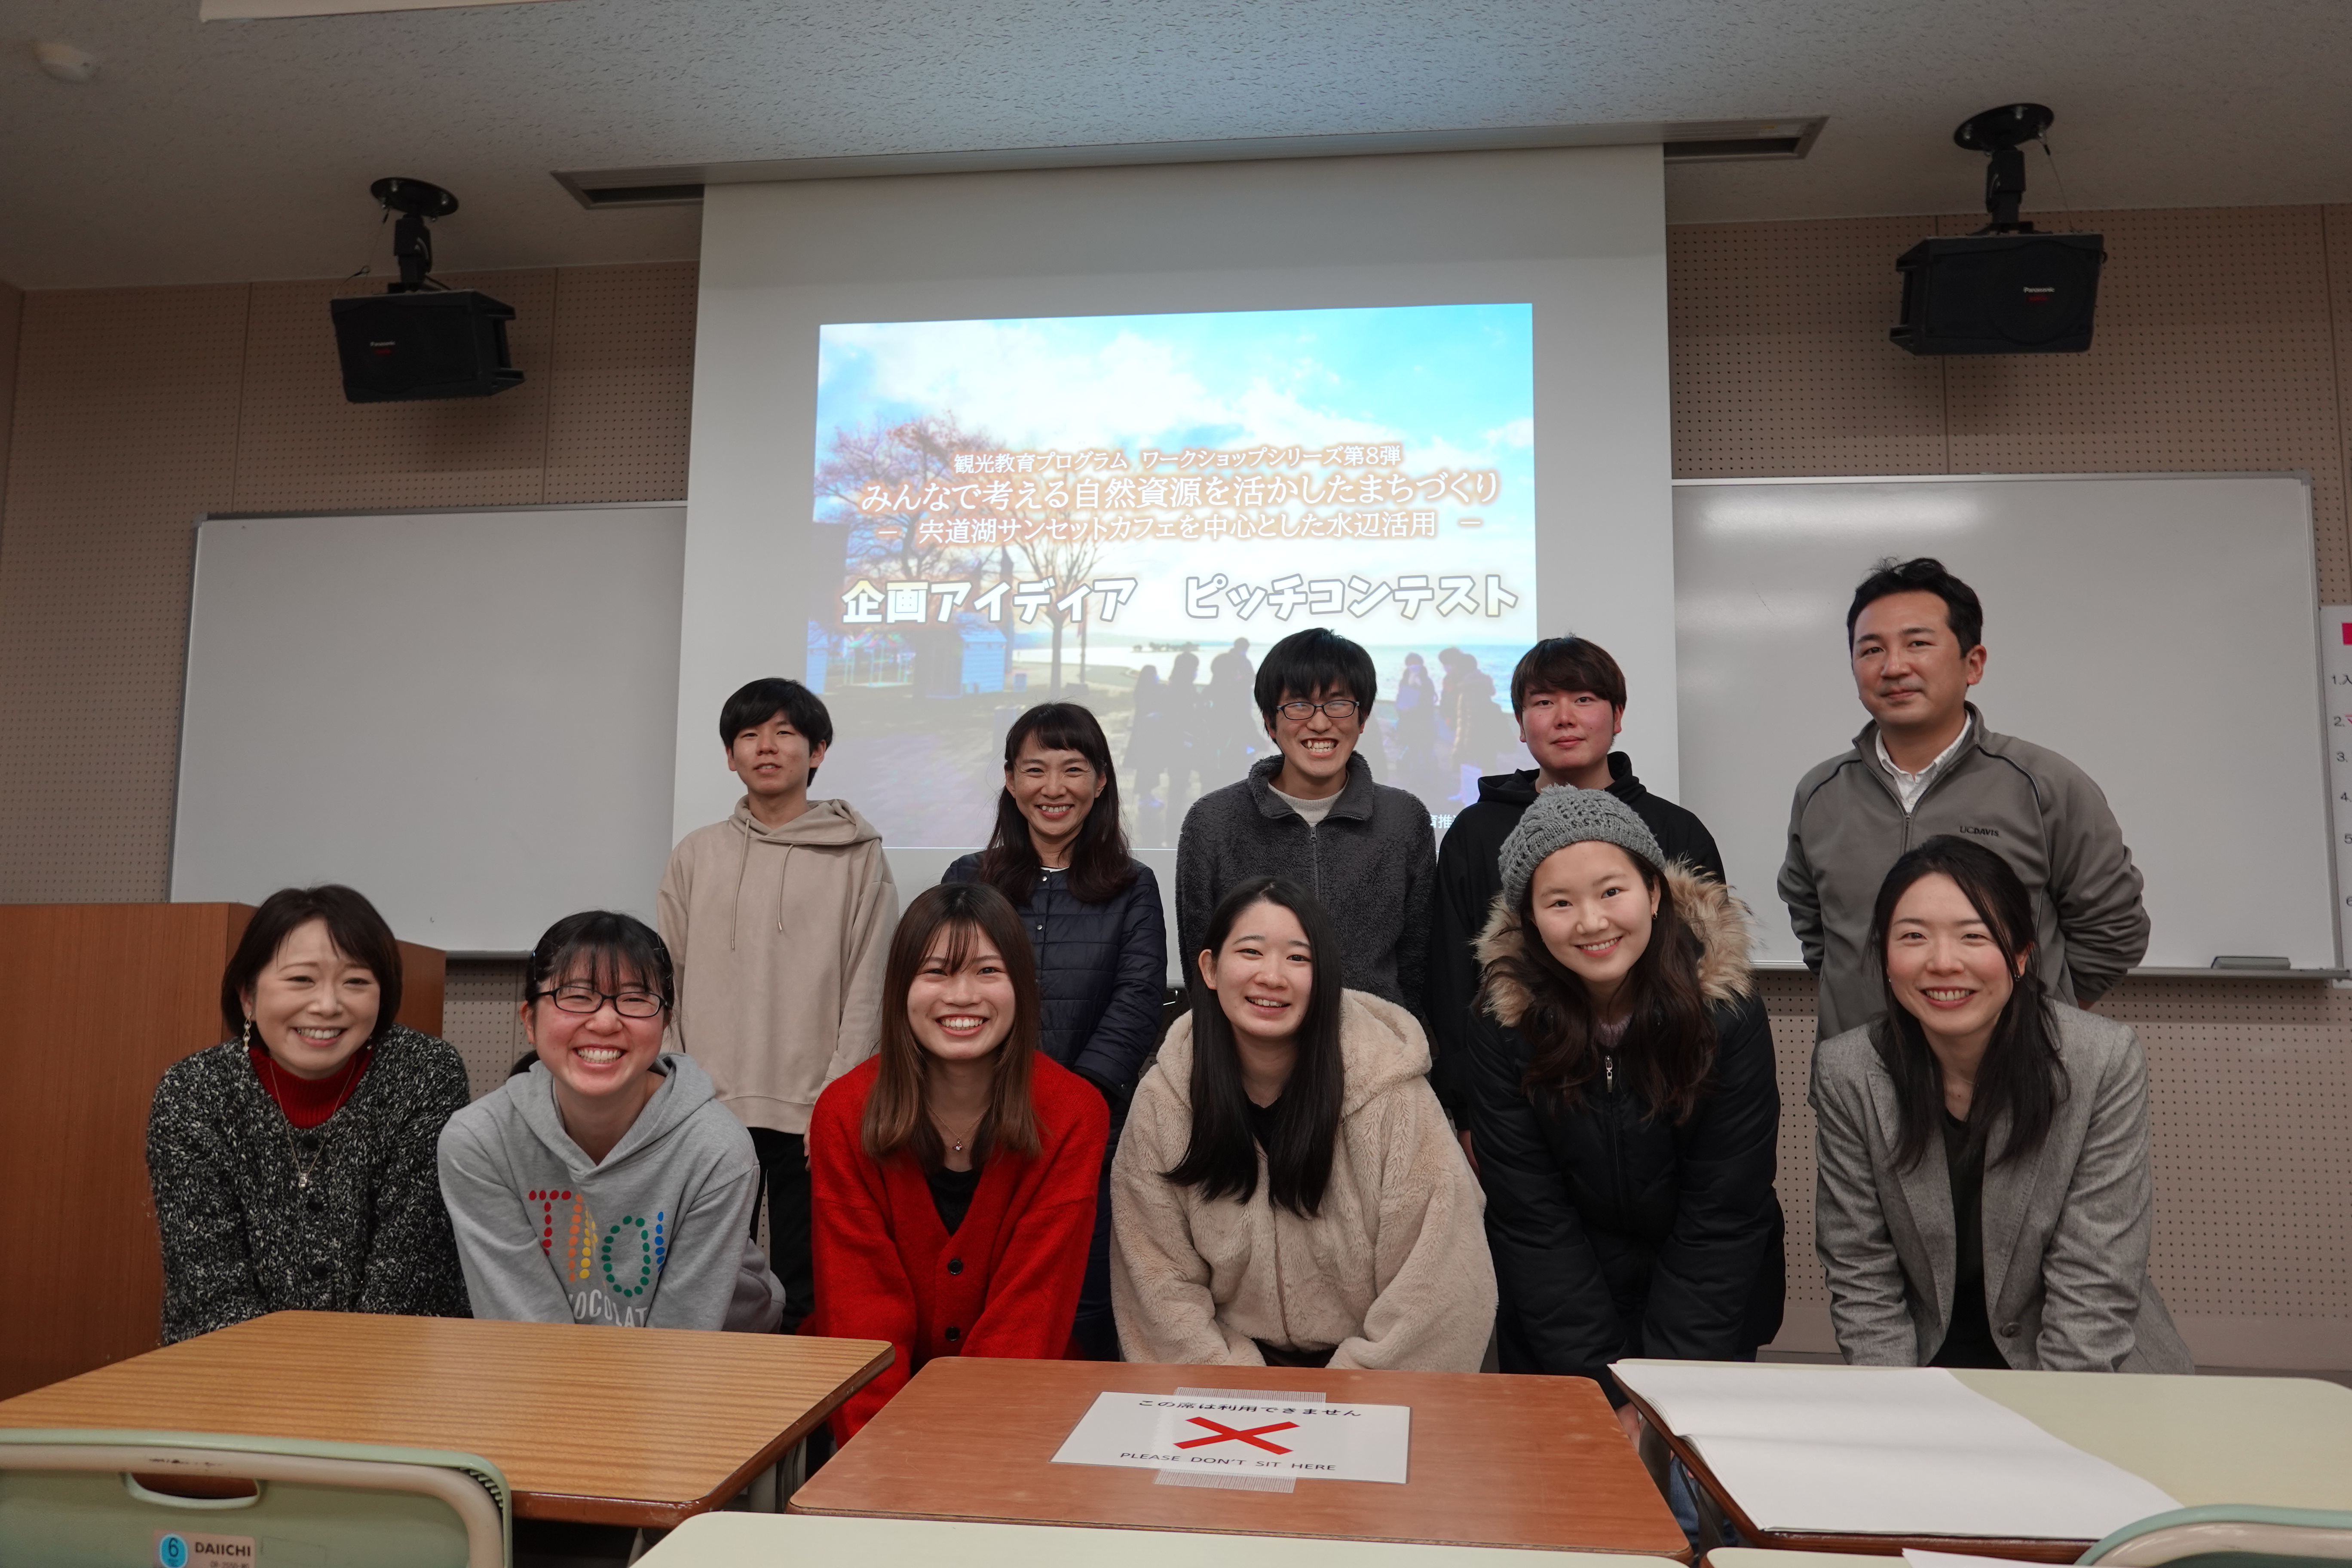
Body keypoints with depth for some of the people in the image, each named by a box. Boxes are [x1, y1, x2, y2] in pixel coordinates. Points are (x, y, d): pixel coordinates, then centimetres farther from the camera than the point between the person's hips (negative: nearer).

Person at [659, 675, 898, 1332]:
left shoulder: (857, 857, 1)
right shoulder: (695, 855, 9)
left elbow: (866, 989, -2)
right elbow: (668, 985, 9)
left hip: (810, 1115, -2)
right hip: (708, 1112, 3)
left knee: (802, 1295, 6)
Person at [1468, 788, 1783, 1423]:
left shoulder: (1727, 1013, -17)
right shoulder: (1504, 1029, -15)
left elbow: (1722, 1221, -16)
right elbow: (1531, 1223, -14)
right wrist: (1610, 1392, -18)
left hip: (1710, 1330, 0)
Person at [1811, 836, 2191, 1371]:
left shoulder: (2107, 1063, -11)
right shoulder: (1845, 1073, -8)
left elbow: (2095, 1285, -11)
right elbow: (1862, 1279, -5)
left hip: (2093, 1374, 0)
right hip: (1927, 1361, 1)